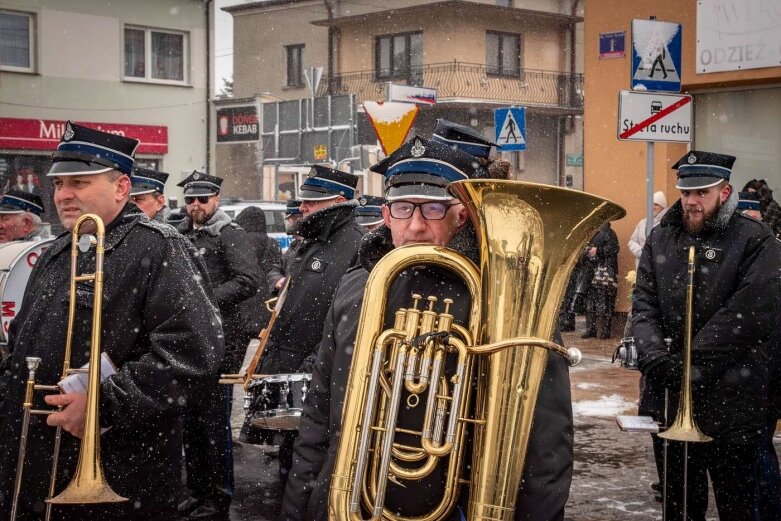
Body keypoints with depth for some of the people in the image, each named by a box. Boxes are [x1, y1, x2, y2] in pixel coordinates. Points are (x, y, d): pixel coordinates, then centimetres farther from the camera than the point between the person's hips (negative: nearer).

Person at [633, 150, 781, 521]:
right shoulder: (661, 239, 10)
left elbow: (751, 314, -16)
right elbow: (643, 304, 3)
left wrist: (689, 362, -19)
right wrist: (655, 358, -14)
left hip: (731, 403, -4)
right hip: (668, 398, 4)